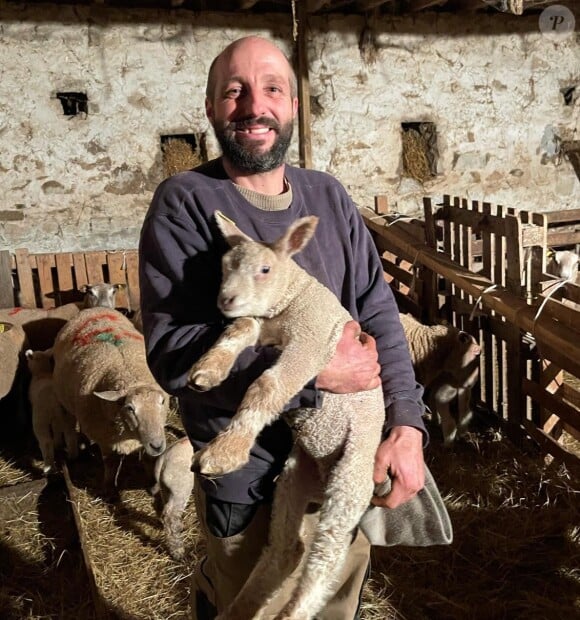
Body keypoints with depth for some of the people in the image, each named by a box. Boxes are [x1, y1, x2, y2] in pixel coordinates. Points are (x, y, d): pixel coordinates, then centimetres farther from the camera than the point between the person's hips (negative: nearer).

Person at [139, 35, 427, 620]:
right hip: (248, 472, -4)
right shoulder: (185, 203, -14)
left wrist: (406, 425, -15)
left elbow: (377, 311, -2)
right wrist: (315, 369, -23)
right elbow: (172, 350, -21)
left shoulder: (328, 195, 1)